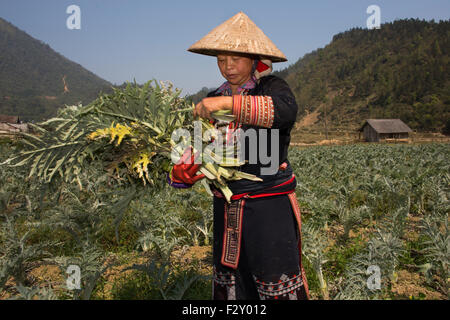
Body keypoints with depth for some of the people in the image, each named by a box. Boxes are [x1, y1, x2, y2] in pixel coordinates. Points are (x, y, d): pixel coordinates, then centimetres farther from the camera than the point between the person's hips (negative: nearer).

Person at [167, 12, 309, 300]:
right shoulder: (214, 100, 10)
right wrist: (181, 173, -14)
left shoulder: (272, 87, -5)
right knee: (230, 281, 17)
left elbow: (286, 109, -29)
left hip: (270, 207, -5)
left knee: (278, 286, 4)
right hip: (227, 208, 5)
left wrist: (229, 103, -34)